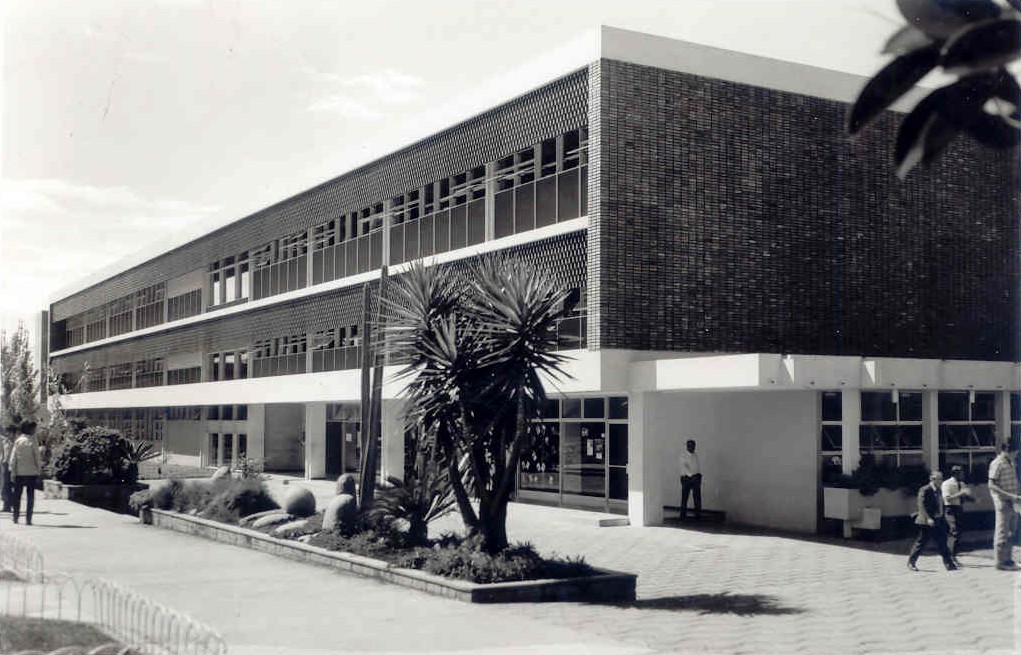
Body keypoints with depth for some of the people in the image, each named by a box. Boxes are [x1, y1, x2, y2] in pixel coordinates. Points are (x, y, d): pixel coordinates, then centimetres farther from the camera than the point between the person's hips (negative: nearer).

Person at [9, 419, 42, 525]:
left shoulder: (18, 441, 1)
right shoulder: (33, 442, -6)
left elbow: (13, 458, 0)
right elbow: (37, 458, -5)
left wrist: (13, 472, 4)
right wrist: (39, 472, 3)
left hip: (19, 473, 2)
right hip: (31, 472, -2)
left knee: (17, 495, 12)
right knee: (30, 496, 2)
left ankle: (15, 517, 13)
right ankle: (28, 518, -2)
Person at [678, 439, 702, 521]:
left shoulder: (696, 456, 13)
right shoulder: (683, 455, -5)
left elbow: (699, 467, 17)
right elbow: (683, 466, -18)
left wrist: (699, 476, 2)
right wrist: (691, 475, -30)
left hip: (696, 478, 4)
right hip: (686, 478, -4)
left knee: (698, 497, -1)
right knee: (684, 497, -2)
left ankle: (698, 515, 2)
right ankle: (683, 516, 3)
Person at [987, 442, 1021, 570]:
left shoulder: (1009, 463, 13)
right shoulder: (997, 464, -13)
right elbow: (992, 485, -17)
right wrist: (1010, 495, -22)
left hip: (1010, 501, 9)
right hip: (1002, 501, -9)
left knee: (1010, 531, 13)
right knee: (1002, 532, -4)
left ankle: (1007, 559, 22)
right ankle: (1000, 561, 1)